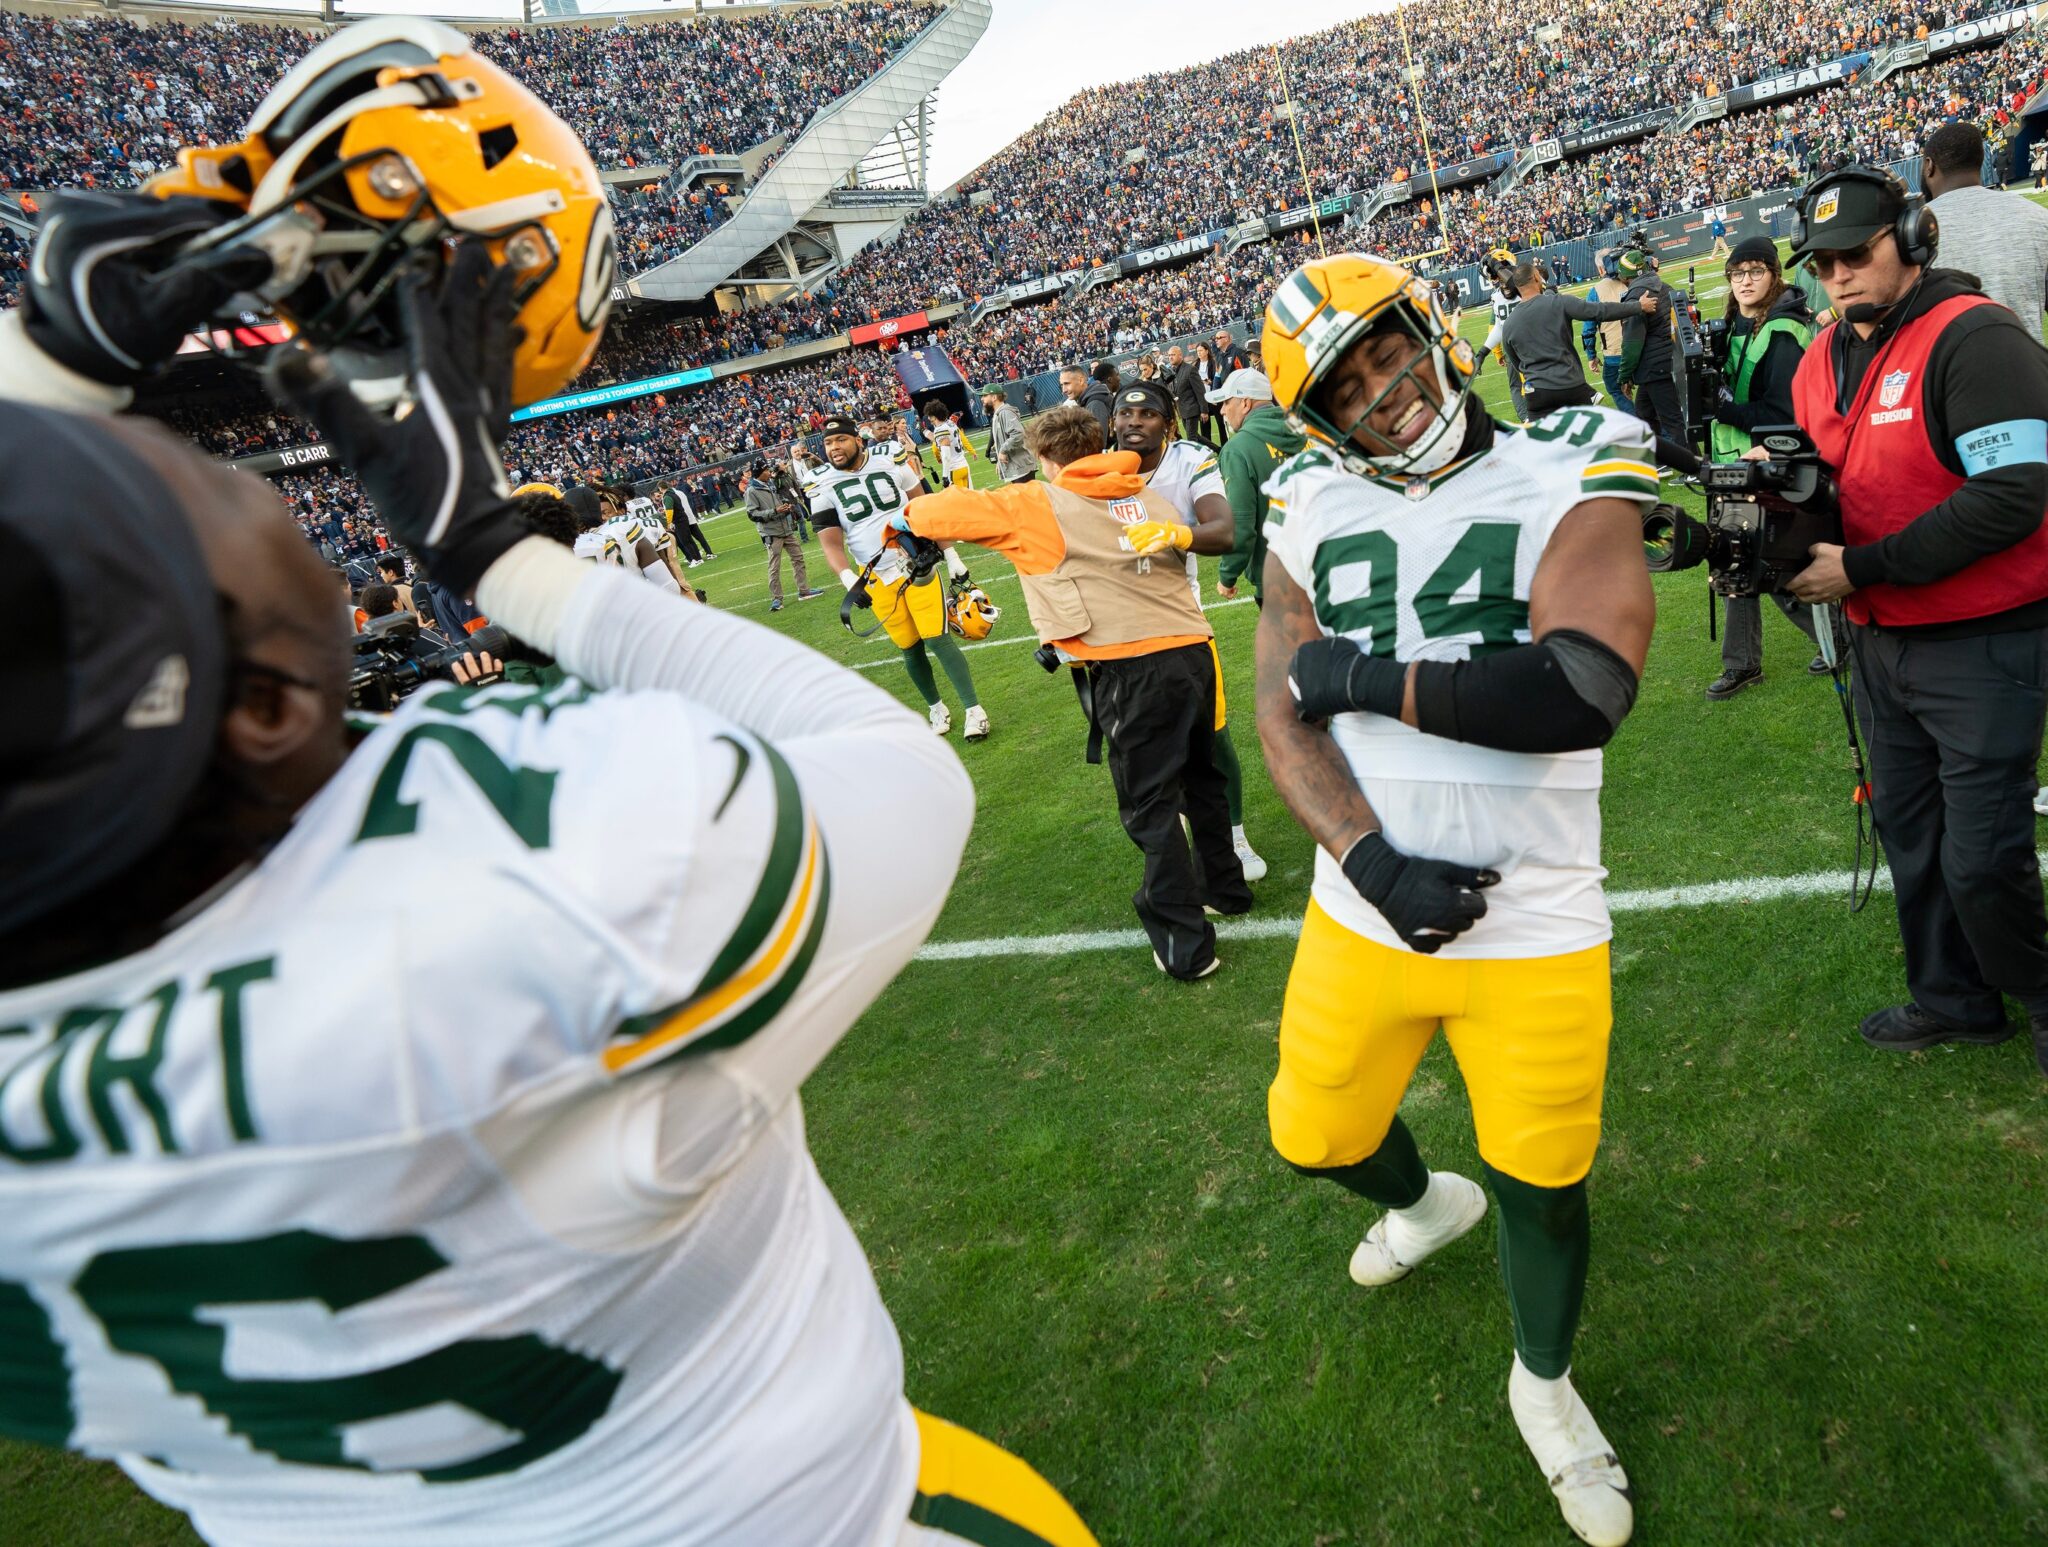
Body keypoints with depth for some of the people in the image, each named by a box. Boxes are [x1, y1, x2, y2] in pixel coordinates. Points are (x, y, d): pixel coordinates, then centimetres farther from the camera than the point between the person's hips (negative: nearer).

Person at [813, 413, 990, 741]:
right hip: (876, 577, 2)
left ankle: (973, 709, -1)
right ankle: (936, 709, 28)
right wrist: (850, 580, -25)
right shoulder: (825, 487, -4)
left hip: (915, 563, -1)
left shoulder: (891, 460, -6)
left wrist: (951, 555, 3)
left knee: (937, 639, -9)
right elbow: (831, 542, -7)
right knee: (910, 648, 8)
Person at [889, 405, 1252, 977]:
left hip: (1133, 671, -6)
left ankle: (1186, 944, 11)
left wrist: (908, 515, 24)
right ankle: (1224, 887, 43)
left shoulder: (1039, 505, 0)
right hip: (1193, 650, 6)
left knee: (1152, 809, 4)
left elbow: (943, 512, 2)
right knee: (1199, 779, 24)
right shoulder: (1147, 494, 16)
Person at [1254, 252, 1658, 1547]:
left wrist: (1360, 677, -19)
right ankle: (1429, 1202, 55)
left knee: (1543, 1185, 12)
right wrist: (1371, 860, -17)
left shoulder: (1570, 480, -10)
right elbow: (1283, 717, -3)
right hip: (1365, 912, 4)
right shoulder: (1315, 512, 2)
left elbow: (1580, 692, -26)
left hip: (1536, 931, -3)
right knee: (1315, 1136, 18)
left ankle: (1544, 1383, 45)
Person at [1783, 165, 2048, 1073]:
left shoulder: (1972, 338, -16)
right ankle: (1954, 1001, 36)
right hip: (1880, 641, 8)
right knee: (1909, 835, 17)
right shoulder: (1821, 361, 8)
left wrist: (1862, 569, -24)